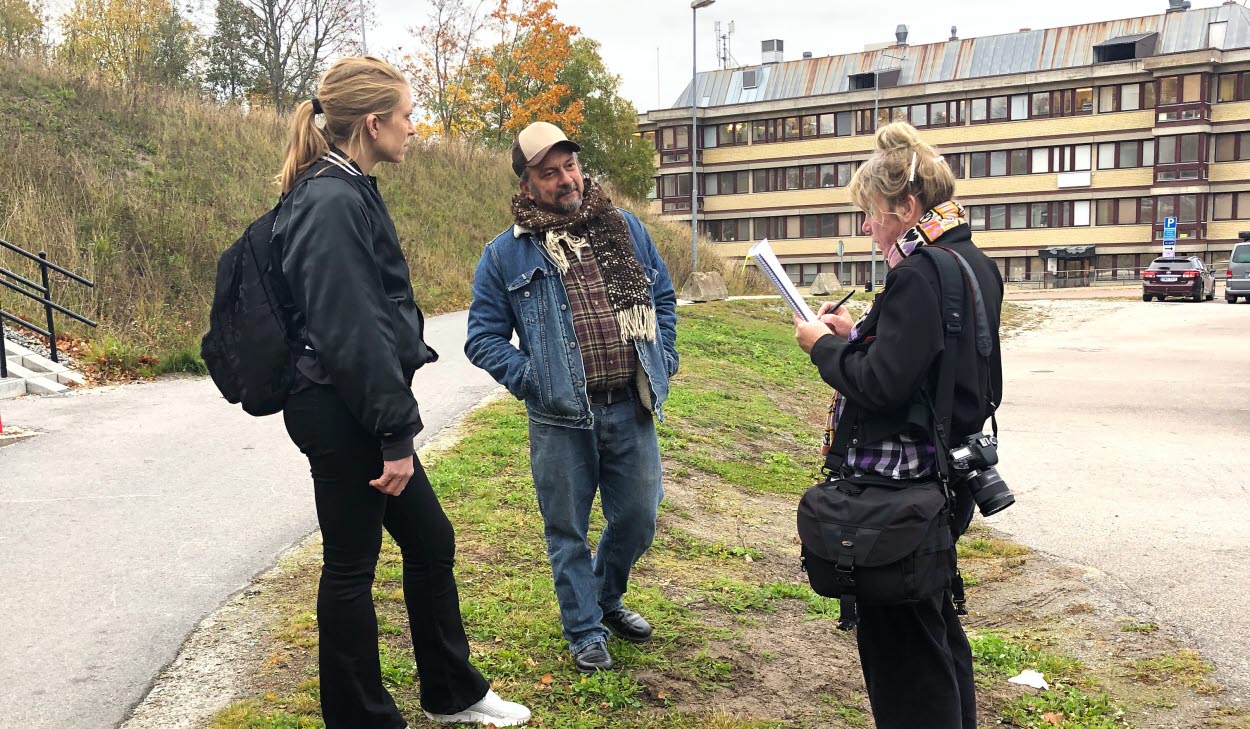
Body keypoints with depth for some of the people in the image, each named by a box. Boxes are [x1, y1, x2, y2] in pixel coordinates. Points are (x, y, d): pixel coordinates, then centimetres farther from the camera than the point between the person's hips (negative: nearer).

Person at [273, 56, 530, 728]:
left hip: (356, 408, 10)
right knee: (351, 566, 4)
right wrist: (396, 432, -20)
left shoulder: (347, 191, 13)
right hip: (340, 413, -10)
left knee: (430, 541, 17)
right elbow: (349, 331, -23)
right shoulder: (333, 202, -19)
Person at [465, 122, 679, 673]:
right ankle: (585, 632, 28)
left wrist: (663, 361, 7)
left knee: (638, 518, 14)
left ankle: (607, 598, 42)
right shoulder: (506, 254, 0)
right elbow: (483, 336, 3)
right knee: (568, 530, 8)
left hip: (631, 407, 3)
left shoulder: (625, 229, 8)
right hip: (560, 419, -3)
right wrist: (527, 379, -9)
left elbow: (663, 297, 18)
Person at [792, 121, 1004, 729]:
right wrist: (857, 333, 8)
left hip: (901, 478, -10)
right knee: (936, 620, 25)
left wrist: (825, 345, -10)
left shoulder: (919, 275, -21)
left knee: (898, 638, 3)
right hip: (950, 469, 10)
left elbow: (883, 385, -25)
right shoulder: (974, 263, 9)